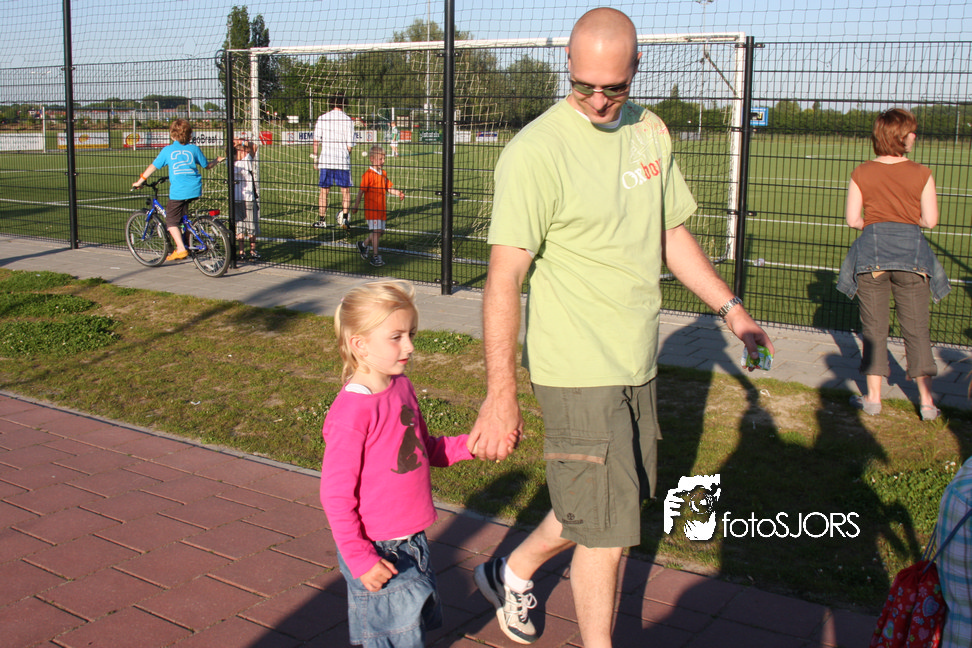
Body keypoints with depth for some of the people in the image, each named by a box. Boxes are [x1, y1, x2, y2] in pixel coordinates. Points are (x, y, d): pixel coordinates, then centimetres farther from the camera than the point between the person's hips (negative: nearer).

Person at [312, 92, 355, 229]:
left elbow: (316, 140, 2)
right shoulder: (347, 120, -3)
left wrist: (315, 156, 13)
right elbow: (350, 145, -3)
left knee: (324, 191, 9)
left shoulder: (322, 118, 1)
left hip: (325, 160, 2)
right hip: (342, 161, -2)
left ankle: (322, 219, 12)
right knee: (345, 190, 9)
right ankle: (344, 217, -4)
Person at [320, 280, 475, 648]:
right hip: (378, 550, -8)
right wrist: (360, 559, -19)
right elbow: (335, 496, -20)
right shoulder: (351, 413, -24)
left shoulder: (401, 387, 3)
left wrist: (466, 445, 0)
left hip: (412, 541, 8)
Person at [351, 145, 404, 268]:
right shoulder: (368, 174, -12)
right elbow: (361, 191, -11)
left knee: (380, 231, 12)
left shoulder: (383, 173, 12)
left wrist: (398, 193, 1)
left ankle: (363, 245, 33)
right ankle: (375, 256, -4)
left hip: (381, 209, 8)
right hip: (371, 209, -8)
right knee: (376, 231, -10)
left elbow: (388, 188, 18)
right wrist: (356, 206, -11)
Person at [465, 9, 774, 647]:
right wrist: (502, 395, -25)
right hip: (579, 372, -8)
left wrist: (731, 306, 15)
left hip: (637, 362, 8)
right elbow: (505, 276, -21)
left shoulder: (651, 132, 7)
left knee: (610, 505, 21)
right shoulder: (536, 151, -16)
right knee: (606, 534, 0)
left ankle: (513, 571, 44)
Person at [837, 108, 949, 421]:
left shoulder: (861, 174, -1)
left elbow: (852, 219, -2)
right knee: (916, 328, 7)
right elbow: (930, 220, -3)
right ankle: (927, 400, 8)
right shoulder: (921, 174, -3)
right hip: (912, 250, 0)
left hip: (872, 247, 0)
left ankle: (873, 397, 9)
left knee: (874, 326, 8)